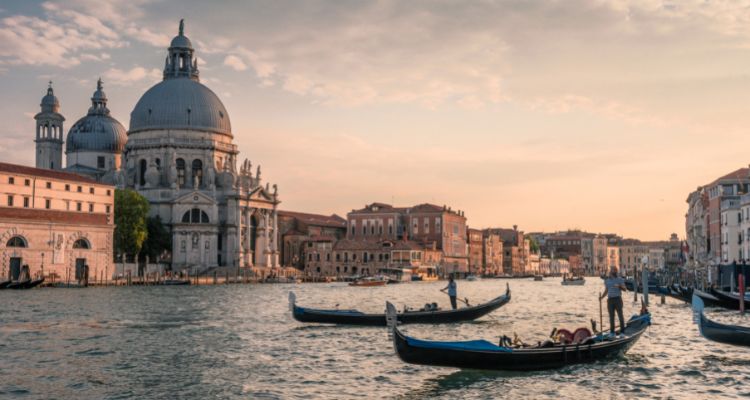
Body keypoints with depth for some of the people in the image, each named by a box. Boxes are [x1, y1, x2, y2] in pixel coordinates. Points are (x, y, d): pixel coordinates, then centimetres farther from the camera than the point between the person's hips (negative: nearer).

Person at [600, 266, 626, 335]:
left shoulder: (620, 279, 2)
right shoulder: (607, 280, 12)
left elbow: (624, 288, -5)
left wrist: (620, 286, -25)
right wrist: (602, 297, 1)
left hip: (618, 299, -3)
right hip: (610, 299, 3)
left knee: (620, 315, -5)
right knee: (611, 316, 5)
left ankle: (622, 331, -1)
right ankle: (612, 332, 11)